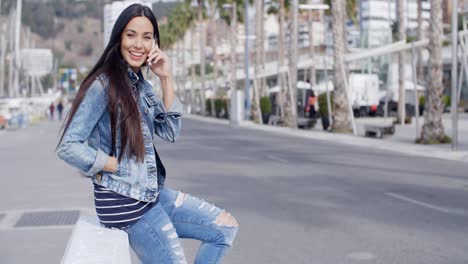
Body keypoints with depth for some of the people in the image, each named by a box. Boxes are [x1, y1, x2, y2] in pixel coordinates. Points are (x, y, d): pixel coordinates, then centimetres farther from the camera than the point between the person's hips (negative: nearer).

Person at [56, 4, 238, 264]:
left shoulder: (141, 85, 10)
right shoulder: (103, 84, -14)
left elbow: (170, 132, 2)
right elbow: (68, 147, -20)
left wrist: (166, 79, -4)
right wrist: (120, 168, -13)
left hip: (152, 192, 8)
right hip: (123, 201, -8)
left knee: (226, 228, 9)